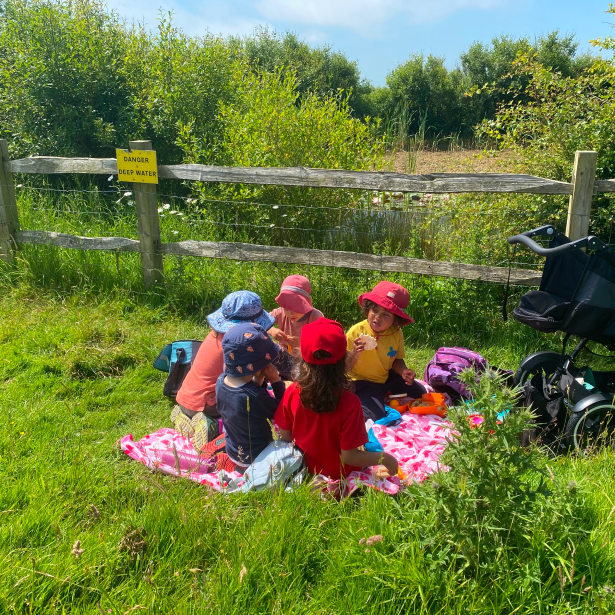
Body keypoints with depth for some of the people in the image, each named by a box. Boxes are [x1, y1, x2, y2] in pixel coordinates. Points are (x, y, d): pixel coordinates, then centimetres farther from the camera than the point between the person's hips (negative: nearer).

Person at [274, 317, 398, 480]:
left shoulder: (292, 392, -18)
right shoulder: (349, 402, -30)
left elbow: (285, 436, -6)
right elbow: (349, 456, -24)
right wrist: (385, 458, -10)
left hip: (305, 466, 4)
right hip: (338, 473, -3)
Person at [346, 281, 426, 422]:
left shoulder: (396, 333, -13)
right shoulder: (356, 332, -25)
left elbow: (397, 360, 3)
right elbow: (344, 368, -23)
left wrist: (404, 371, -19)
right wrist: (354, 355, -44)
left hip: (387, 377, 6)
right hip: (363, 382, -6)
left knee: (420, 394, 16)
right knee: (375, 417, -27)